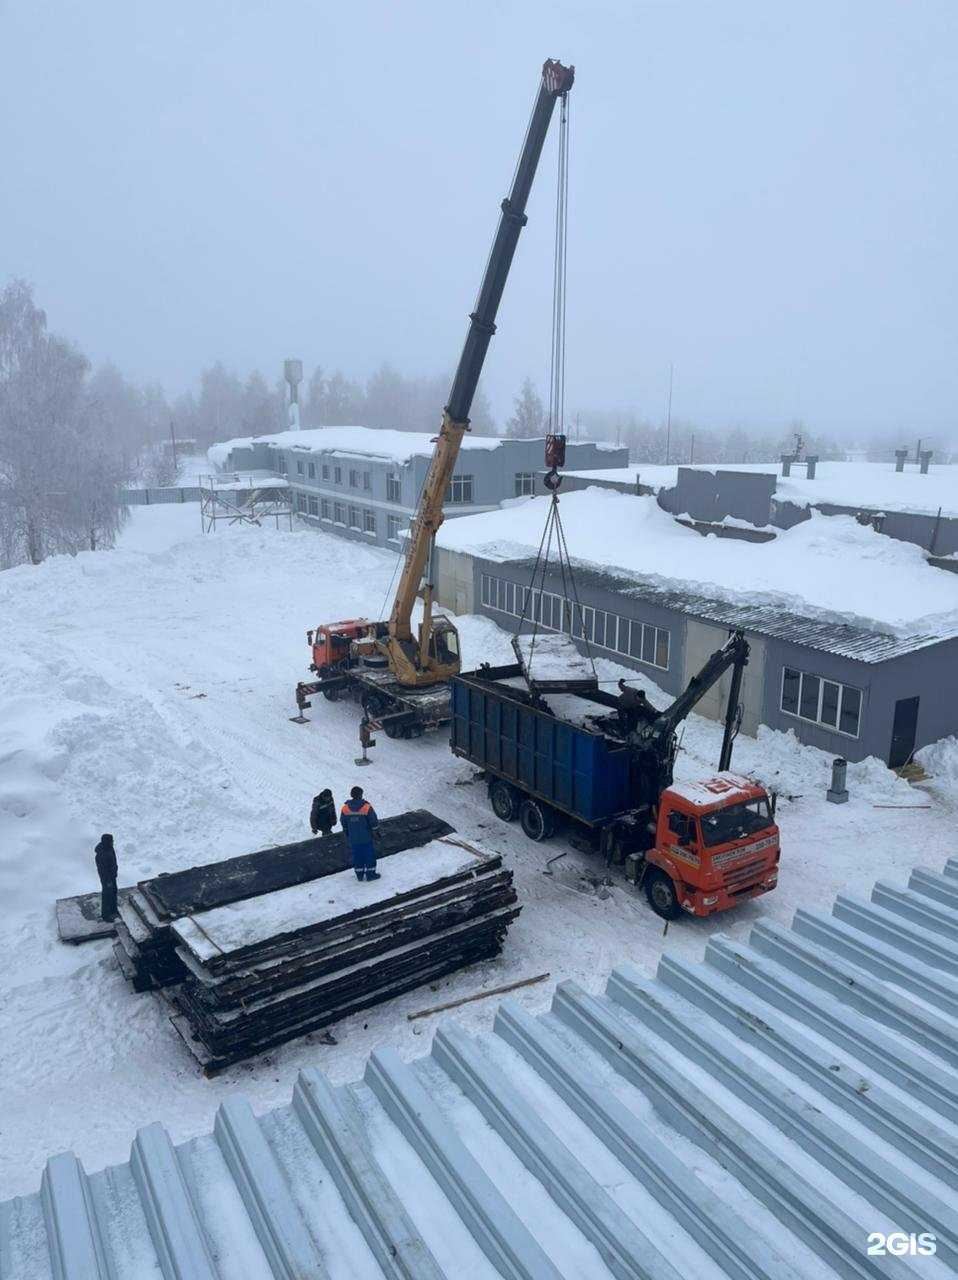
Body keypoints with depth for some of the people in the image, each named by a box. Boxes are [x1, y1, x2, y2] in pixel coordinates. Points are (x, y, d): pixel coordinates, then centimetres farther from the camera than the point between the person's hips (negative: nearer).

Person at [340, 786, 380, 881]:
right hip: (367, 837, -3)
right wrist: (374, 831, 7)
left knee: (357, 855, 16)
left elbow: (344, 824, 4)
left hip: (353, 839, 3)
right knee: (370, 855, 12)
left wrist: (347, 835, 18)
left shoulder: (345, 808, -8)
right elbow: (374, 822, -12)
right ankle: (370, 874, 21)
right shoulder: (367, 808, -18)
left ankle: (359, 875, 25)